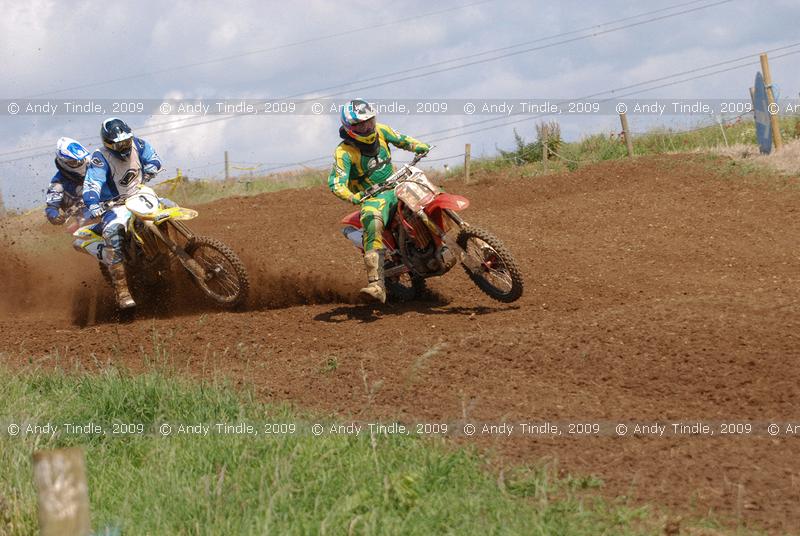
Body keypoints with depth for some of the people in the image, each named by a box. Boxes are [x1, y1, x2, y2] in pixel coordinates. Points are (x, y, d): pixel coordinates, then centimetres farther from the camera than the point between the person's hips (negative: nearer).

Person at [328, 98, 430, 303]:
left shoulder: (380, 131, -1)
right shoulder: (344, 153, -18)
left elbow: (401, 140, 16)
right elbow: (336, 182, -26)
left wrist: (420, 147, -4)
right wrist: (352, 197, -46)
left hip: (396, 186, 7)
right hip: (373, 197, -7)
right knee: (373, 223, -35)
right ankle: (376, 285, -46)